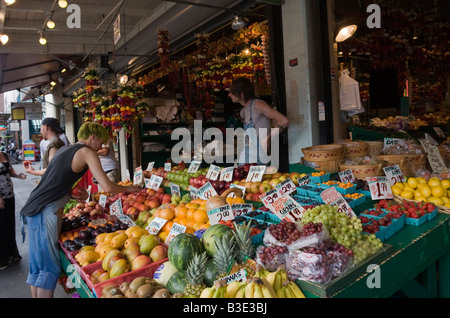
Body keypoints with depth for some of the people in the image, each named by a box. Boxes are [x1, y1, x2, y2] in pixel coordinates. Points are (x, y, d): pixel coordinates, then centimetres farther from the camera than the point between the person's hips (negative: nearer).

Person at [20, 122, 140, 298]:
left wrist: (72, 193, 10)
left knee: (37, 265, 16)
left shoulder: (64, 149, 18)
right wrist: (128, 188, 2)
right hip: (46, 212, -9)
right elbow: (108, 187, -16)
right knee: (49, 268, -4)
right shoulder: (86, 152, -9)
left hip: (35, 209, 9)